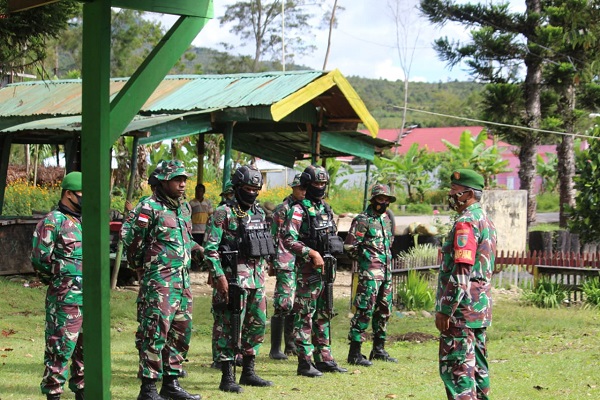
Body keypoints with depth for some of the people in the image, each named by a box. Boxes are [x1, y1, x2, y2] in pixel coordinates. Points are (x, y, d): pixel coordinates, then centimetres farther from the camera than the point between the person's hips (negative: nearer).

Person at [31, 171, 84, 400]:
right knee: (61, 347, -6)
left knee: (88, 347, 13)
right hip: (65, 298, -8)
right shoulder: (53, 222, -8)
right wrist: (63, 273, -7)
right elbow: (40, 260, -11)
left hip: (91, 297, 8)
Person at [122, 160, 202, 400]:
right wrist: (141, 261, 3)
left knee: (181, 332, 13)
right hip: (159, 280, -9)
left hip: (183, 279, 9)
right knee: (156, 333, -10)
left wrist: (192, 247, 12)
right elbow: (132, 241, -8)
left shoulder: (184, 207, 14)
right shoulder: (149, 208, -11)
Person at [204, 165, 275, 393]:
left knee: (257, 325, 11)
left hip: (256, 278, 8)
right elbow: (210, 248, -13)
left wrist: (262, 274, 17)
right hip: (233, 277, -8)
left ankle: (248, 372, 22)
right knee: (230, 328, -5)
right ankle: (227, 377, -1)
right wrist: (219, 276, -19)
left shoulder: (259, 212, 14)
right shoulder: (223, 213, -9)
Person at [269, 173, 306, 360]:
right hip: (286, 265, -7)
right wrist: (272, 262, -12)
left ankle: (291, 345, 20)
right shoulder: (283, 209, -6)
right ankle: (275, 349, -3)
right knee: (283, 305, -8)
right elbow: (273, 237, -8)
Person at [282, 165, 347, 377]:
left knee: (323, 316, 13)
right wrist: (312, 253, -24)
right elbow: (288, 240, -19)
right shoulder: (298, 211, -10)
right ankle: (304, 363, -2)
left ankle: (324, 359, 20)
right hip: (308, 270, -8)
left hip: (326, 268, 8)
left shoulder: (326, 209, 15)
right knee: (305, 316, -4)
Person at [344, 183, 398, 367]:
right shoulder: (363, 220, -10)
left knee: (384, 311, 13)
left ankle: (378, 349, 23)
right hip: (369, 273, -8)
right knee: (365, 311, -10)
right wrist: (364, 258, -2)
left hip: (386, 272, 8)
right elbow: (349, 246, -12)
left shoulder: (386, 218, 15)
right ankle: (354, 353, -7)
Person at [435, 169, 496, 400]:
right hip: (480, 307, 10)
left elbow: (461, 272, -22)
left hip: (462, 309, -10)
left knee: (456, 368, -8)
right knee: (476, 365, 15)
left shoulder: (466, 223, -16)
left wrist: (445, 309, -20)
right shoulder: (486, 221, 16)